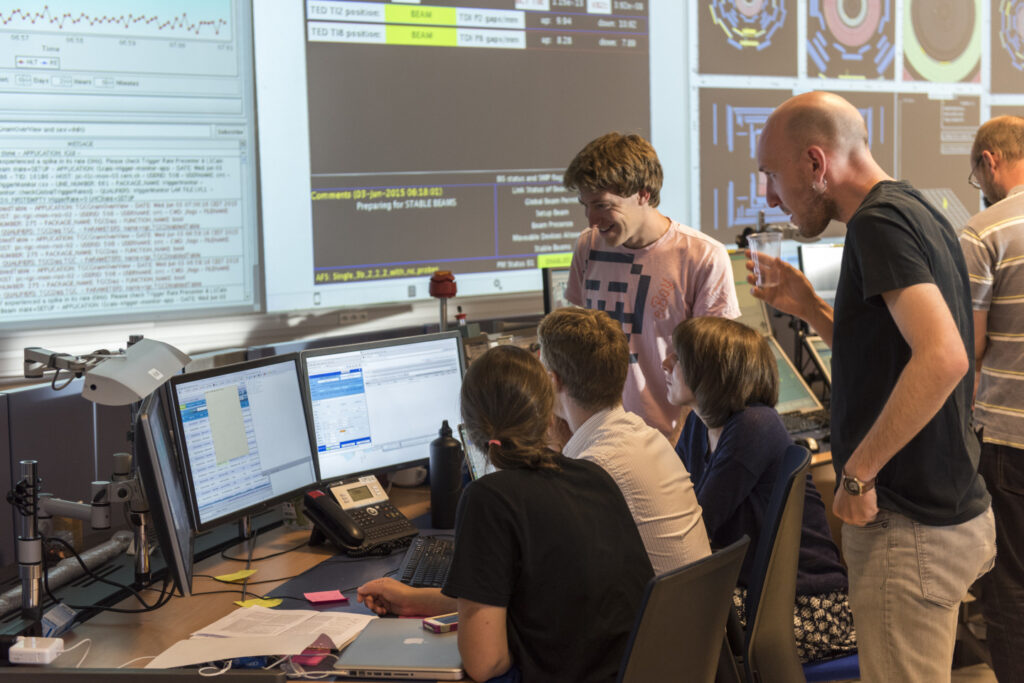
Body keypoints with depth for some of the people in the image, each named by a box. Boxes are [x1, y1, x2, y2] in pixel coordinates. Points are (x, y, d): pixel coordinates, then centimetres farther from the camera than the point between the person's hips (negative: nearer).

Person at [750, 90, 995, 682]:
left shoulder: (878, 222, -17)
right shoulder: (918, 212, 13)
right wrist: (811, 309, 13)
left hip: (910, 530, -10)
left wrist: (858, 472, -25)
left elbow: (943, 357, -31)